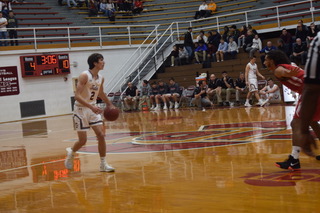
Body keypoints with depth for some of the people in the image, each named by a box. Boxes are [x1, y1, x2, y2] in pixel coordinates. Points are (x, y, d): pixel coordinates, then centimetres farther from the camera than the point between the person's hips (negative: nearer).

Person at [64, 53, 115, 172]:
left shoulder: (101, 78, 4)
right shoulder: (84, 76, -18)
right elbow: (77, 96, -25)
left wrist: (110, 104, 24)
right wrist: (91, 106, -34)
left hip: (93, 109, 6)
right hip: (81, 109, -6)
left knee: (101, 135, -4)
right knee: (82, 141, -2)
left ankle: (103, 164, 3)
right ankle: (71, 152, 30)